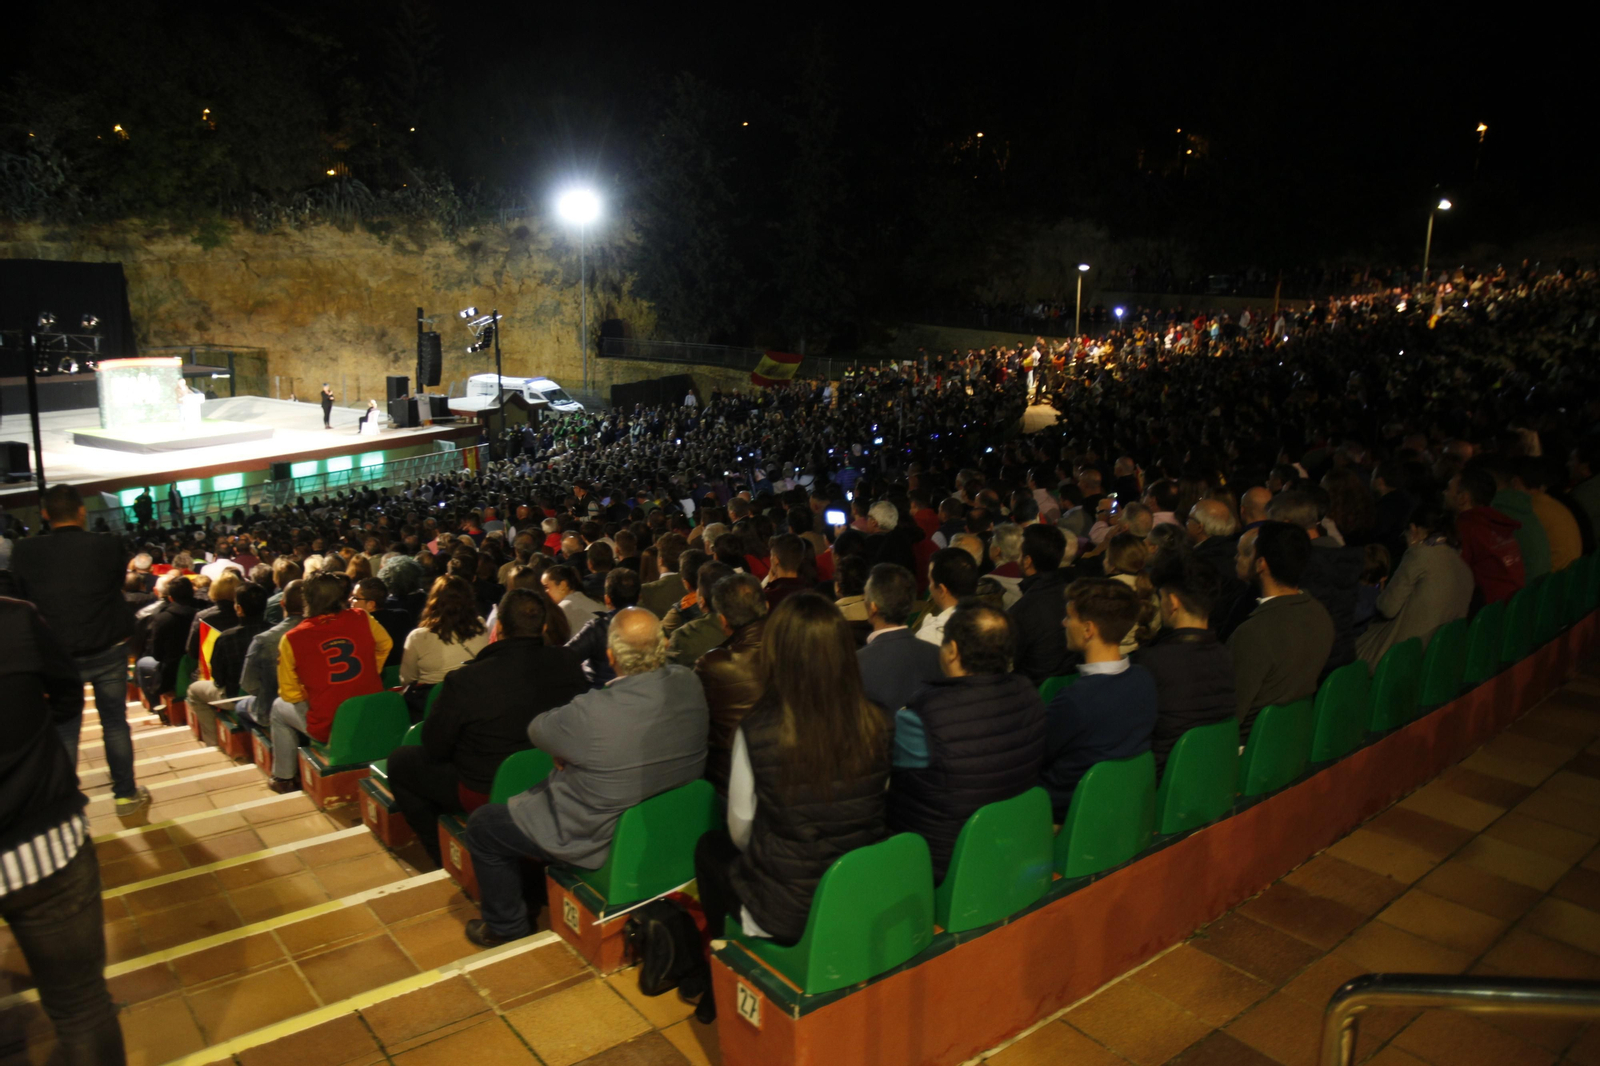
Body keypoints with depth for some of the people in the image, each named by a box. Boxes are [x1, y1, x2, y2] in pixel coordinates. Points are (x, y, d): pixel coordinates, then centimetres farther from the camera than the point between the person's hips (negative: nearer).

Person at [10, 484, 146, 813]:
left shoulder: (24, 551, -11)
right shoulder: (107, 546, -13)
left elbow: (21, 596, 2)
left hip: (57, 656, 0)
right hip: (108, 650, 0)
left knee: (64, 729, 12)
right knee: (115, 722, 13)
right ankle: (126, 793, 22)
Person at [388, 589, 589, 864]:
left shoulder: (464, 681, -26)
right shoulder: (567, 664, -15)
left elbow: (435, 748, -12)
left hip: (484, 794, -6)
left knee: (399, 761, 19)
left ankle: (443, 857, 28)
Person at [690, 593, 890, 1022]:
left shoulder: (757, 731, -22)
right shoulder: (876, 726, -12)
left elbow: (740, 829, -7)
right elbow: (875, 812, 3)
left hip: (785, 916, -4)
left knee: (711, 848, 27)